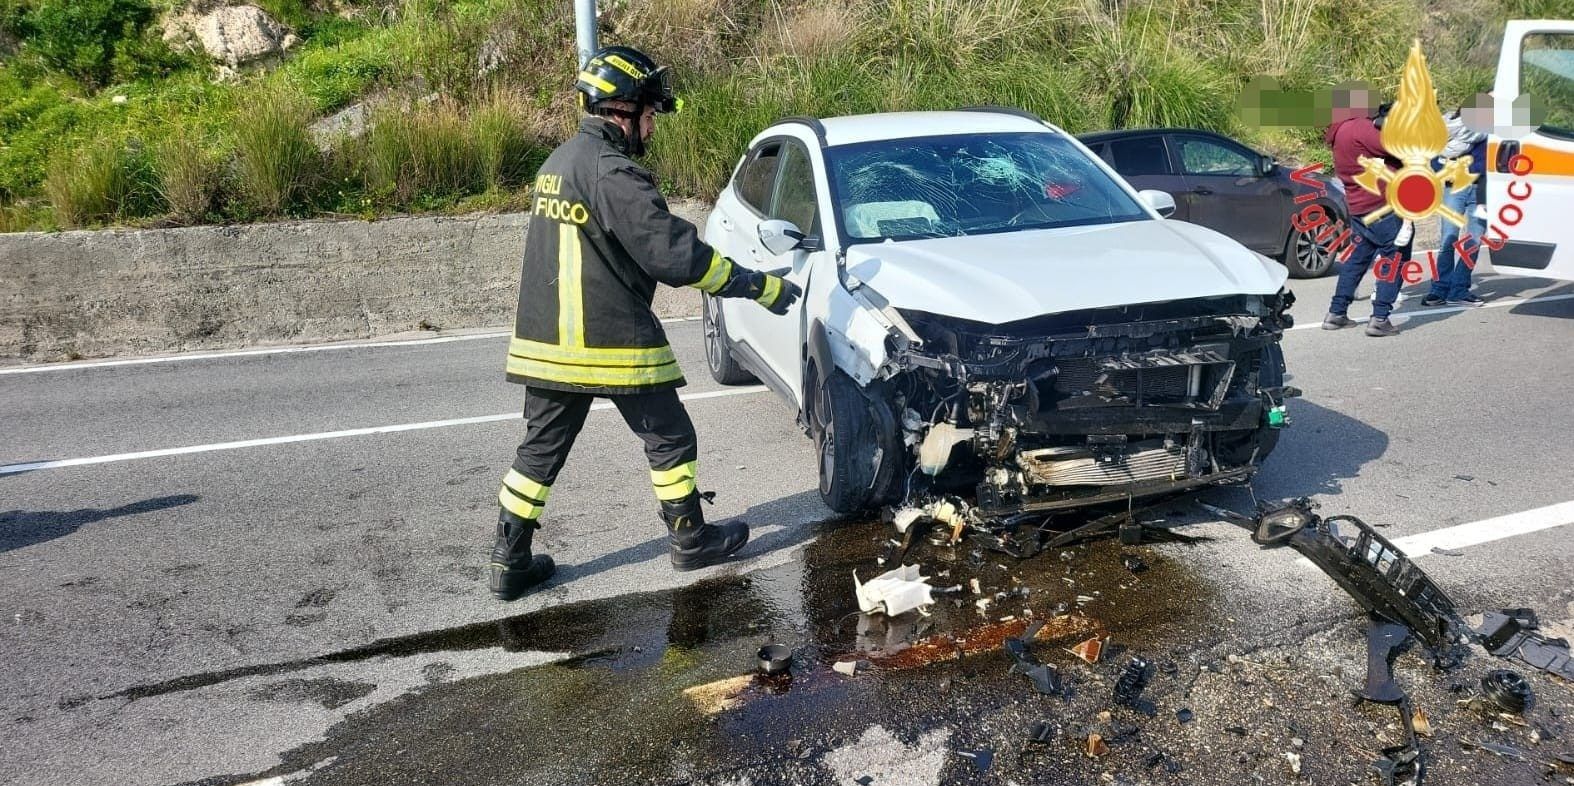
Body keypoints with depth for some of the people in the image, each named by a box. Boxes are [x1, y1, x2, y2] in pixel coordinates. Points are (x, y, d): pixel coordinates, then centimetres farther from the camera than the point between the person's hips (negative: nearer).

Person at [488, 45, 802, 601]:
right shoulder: (612, 172, -17)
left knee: (540, 449, 14)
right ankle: (690, 539, 24)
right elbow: (676, 254, -21)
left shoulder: (558, 163, 12)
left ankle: (510, 564, 17)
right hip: (612, 344, -8)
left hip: (546, 342, 8)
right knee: (669, 439, 10)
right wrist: (764, 287, -15)